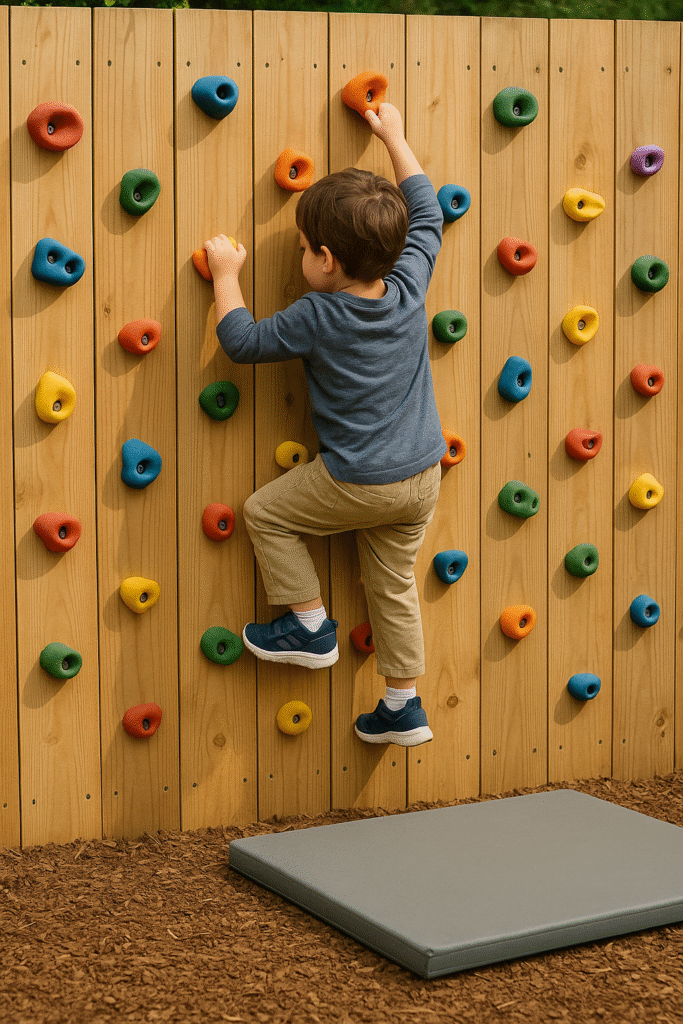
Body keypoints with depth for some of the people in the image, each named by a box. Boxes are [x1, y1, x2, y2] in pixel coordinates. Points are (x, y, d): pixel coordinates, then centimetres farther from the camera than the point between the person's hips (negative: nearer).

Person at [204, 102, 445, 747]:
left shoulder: (317, 318, -19)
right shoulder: (409, 287, -6)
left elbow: (242, 342, -8)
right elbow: (426, 214, 10)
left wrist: (225, 276, 4)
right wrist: (393, 137, 16)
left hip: (357, 483, -6)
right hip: (421, 477, 6)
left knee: (265, 513, 14)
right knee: (394, 584, 17)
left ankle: (310, 626, 17)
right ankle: (402, 706, 23)